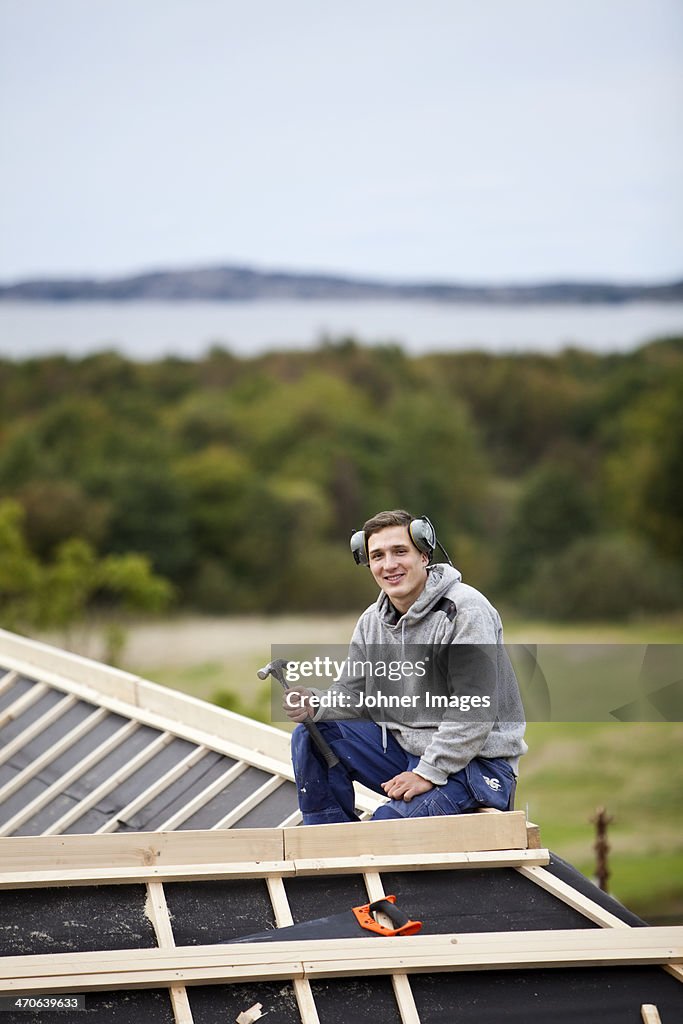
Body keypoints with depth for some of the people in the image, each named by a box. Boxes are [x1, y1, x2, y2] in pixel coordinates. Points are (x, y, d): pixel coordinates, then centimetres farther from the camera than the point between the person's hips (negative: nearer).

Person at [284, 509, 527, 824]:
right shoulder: (372, 621, 9)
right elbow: (353, 695, 11)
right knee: (310, 738, -2)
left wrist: (428, 773, -23)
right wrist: (314, 704, -12)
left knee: (390, 823, -31)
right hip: (405, 748, 8)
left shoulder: (465, 611, -16)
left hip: (474, 762, -8)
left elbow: (474, 711, -21)